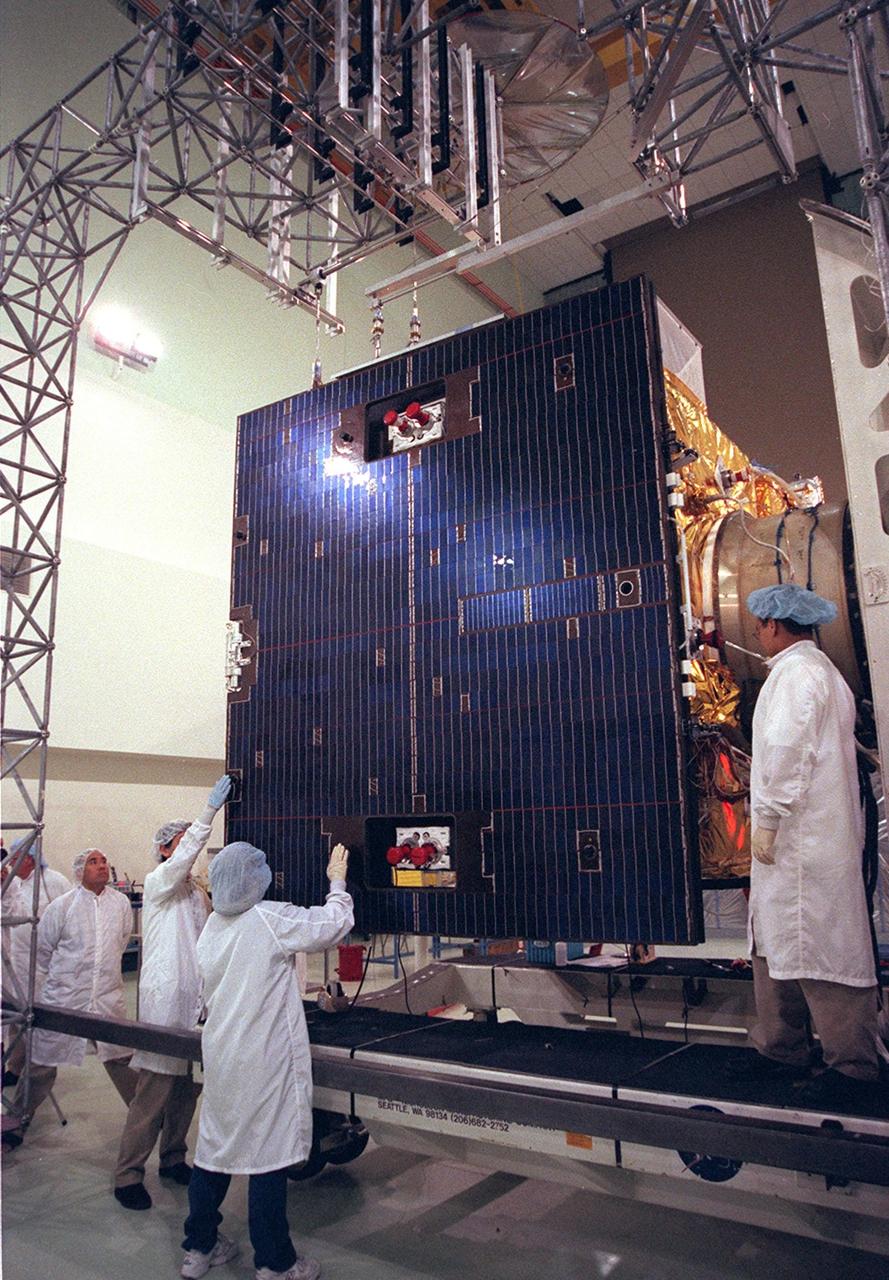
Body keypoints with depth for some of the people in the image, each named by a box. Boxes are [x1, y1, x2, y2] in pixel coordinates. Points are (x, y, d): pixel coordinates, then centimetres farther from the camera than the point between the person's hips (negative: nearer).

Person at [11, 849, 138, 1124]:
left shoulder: (121, 902, -2)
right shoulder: (62, 905, -10)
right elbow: (42, 949, 3)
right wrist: (57, 977, 12)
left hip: (109, 997, 2)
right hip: (64, 997, -2)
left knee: (122, 1059, 10)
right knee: (43, 1062, 11)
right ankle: (19, 1116, 33)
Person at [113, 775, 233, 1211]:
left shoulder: (198, 893, 17)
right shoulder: (157, 883, -5)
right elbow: (186, 854, -24)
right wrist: (210, 810, -33)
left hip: (196, 1002, 7)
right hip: (165, 1000, -7)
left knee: (189, 1088, 12)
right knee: (154, 1091, -5)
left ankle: (173, 1158, 27)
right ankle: (127, 1174, 7)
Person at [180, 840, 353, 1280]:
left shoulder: (212, 926, 6)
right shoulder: (272, 919, -17)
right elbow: (332, 924, -9)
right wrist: (338, 881, 7)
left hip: (220, 1054, 7)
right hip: (264, 1059, -7)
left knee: (215, 1146, 18)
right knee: (269, 1153, 3)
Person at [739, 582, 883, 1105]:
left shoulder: (795, 672, -13)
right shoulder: (824, 671, 19)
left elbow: (786, 751, -22)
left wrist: (768, 818, -16)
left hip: (800, 840, -11)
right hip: (807, 840, 11)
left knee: (818, 948, -3)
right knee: (776, 944, 16)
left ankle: (852, 1065, 7)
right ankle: (783, 1049, 25)